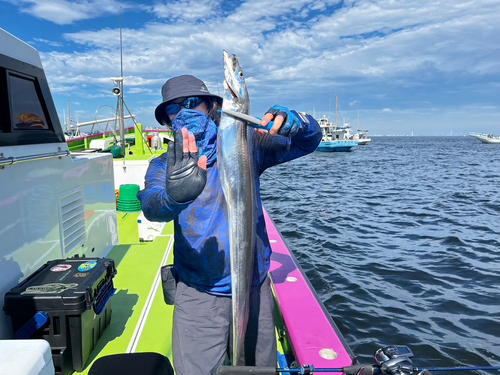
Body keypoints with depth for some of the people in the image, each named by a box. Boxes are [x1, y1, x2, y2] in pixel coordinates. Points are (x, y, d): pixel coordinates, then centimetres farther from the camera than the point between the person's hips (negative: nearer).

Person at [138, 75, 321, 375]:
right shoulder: (164, 165, 0)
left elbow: (309, 140, -1)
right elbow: (151, 206, -21)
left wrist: (291, 122, -25)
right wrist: (175, 196, -45)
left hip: (255, 287, 1)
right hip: (199, 295, -1)